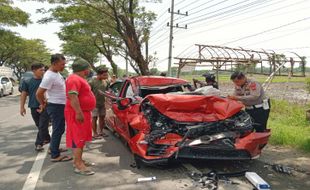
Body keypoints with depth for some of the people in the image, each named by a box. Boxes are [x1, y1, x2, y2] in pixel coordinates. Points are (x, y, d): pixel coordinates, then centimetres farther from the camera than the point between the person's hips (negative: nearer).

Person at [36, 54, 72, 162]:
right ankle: (55, 156, 6)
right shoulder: (49, 76, -22)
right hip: (56, 107, -9)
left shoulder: (56, 73, 7)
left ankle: (54, 148, 34)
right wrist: (43, 104, -5)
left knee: (59, 129, 19)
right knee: (58, 130, -3)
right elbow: (39, 93, -22)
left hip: (60, 106, 9)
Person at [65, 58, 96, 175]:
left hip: (84, 112, 11)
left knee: (81, 138, 15)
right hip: (77, 114, -11)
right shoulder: (74, 79, -17)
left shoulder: (80, 79, 18)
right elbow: (72, 96, -27)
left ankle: (78, 160, 26)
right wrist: (79, 113, -31)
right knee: (78, 138, -8)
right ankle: (79, 165, -4)